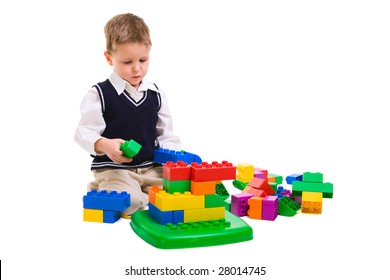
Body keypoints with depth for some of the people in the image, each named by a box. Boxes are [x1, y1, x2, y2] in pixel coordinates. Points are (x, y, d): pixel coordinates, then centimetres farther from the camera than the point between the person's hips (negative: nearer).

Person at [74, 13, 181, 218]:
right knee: (127, 201, -32)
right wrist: (105, 145, -30)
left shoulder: (155, 94, 9)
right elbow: (85, 132, -9)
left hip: (152, 168, 5)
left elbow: (166, 134, 14)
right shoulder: (99, 94, -5)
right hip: (113, 168, -4)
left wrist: (172, 153, -7)